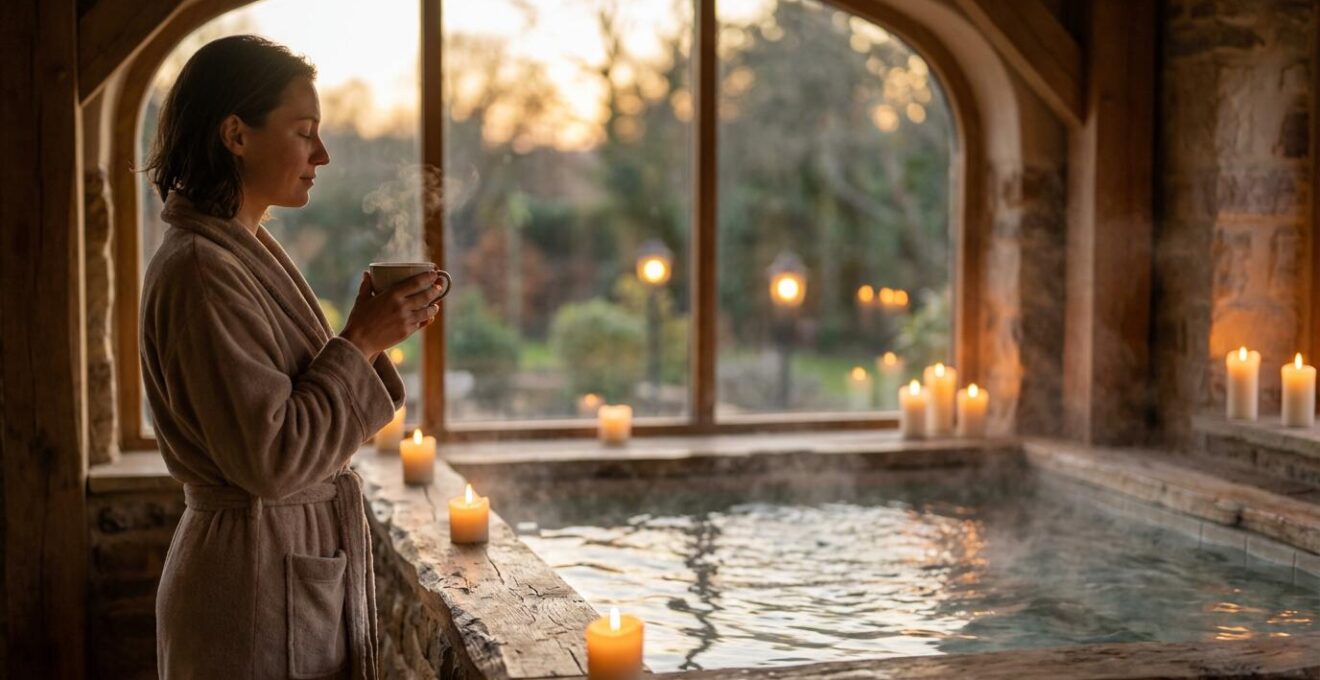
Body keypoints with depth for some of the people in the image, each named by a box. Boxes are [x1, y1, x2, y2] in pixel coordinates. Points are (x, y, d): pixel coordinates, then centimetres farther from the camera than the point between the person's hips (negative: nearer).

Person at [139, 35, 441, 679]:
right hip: (256, 583, -9)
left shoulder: (253, 251, 9)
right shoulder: (200, 269, -20)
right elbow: (270, 460, -23)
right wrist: (360, 342, -18)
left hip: (307, 567, 9)